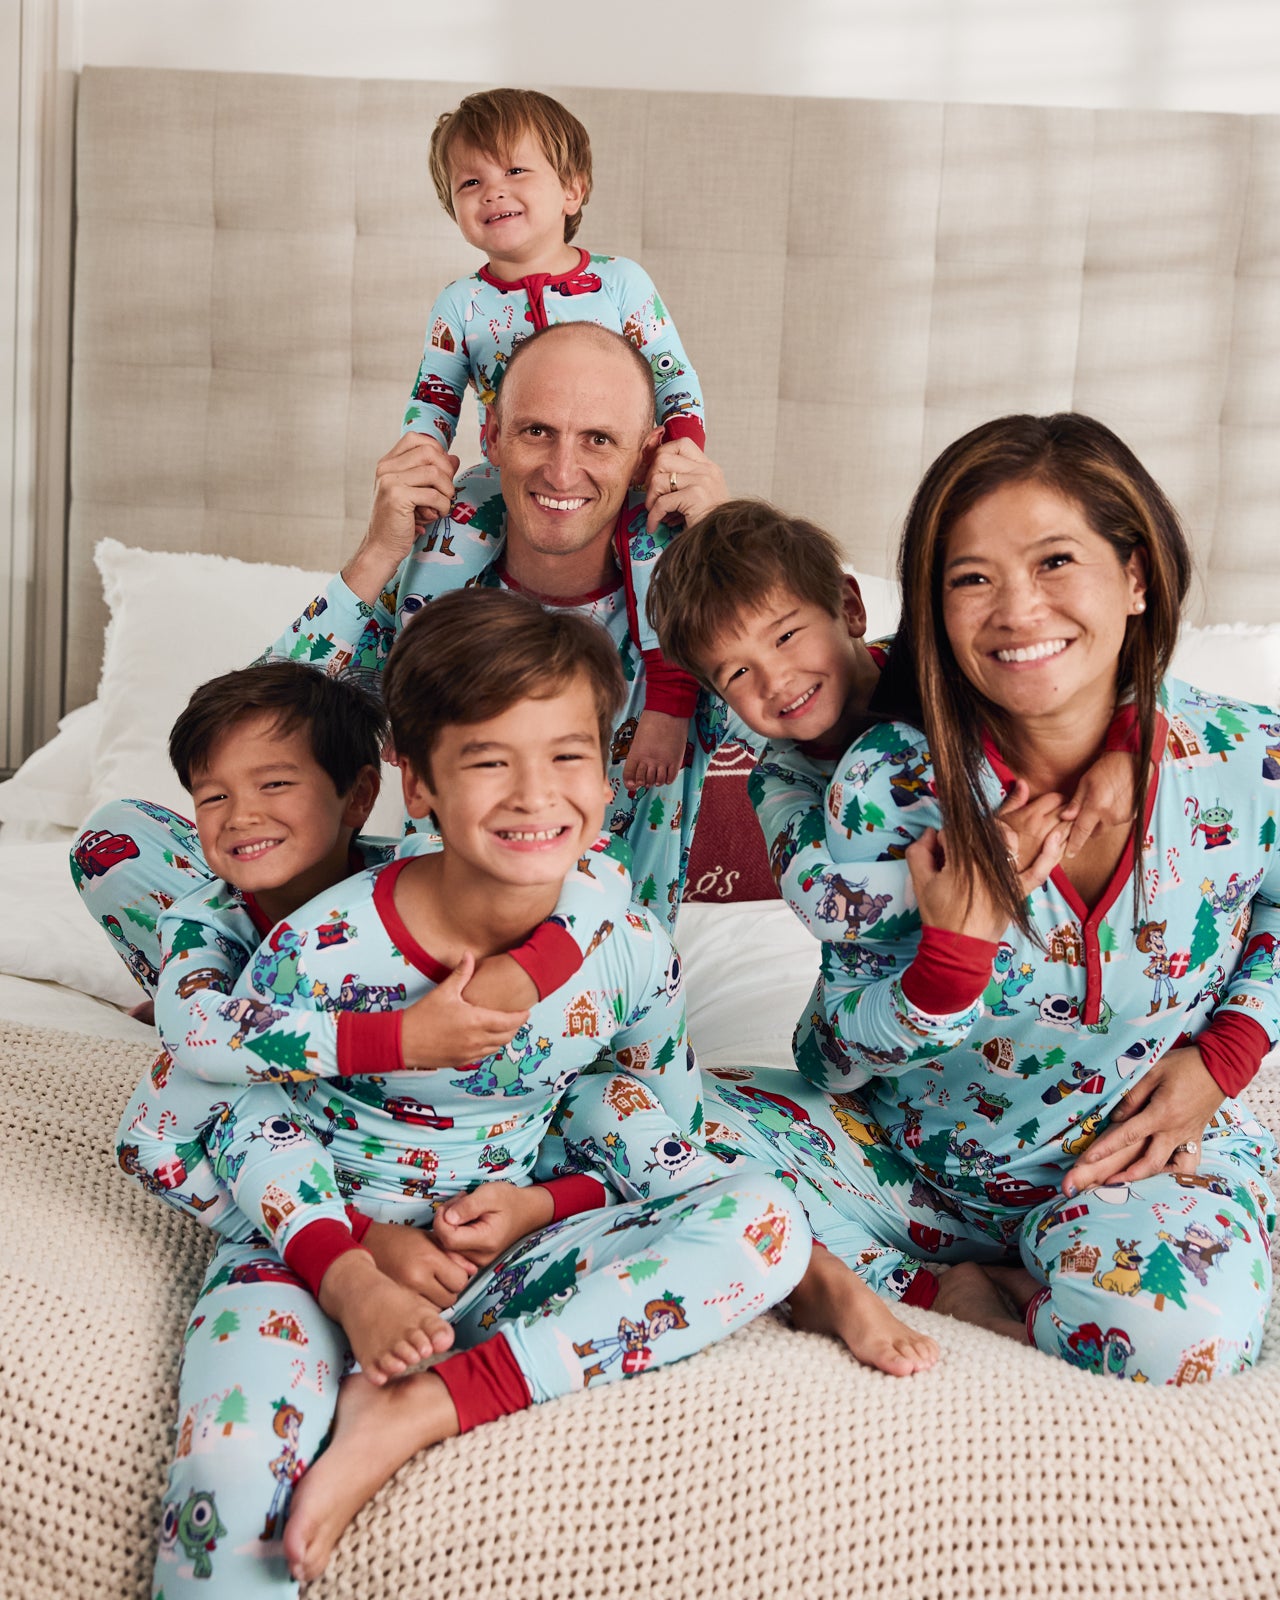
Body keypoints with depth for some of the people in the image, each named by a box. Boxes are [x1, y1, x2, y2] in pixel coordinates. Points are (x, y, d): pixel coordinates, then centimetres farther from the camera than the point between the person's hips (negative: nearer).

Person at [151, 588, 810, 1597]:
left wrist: (536, 1205, -13)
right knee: (229, 1482, -35)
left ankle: (424, 1408, -24)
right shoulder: (326, 948, -17)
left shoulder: (633, 954, -8)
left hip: (502, 1264, 4)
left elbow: (664, 1148, 5)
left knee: (769, 1220, -20)